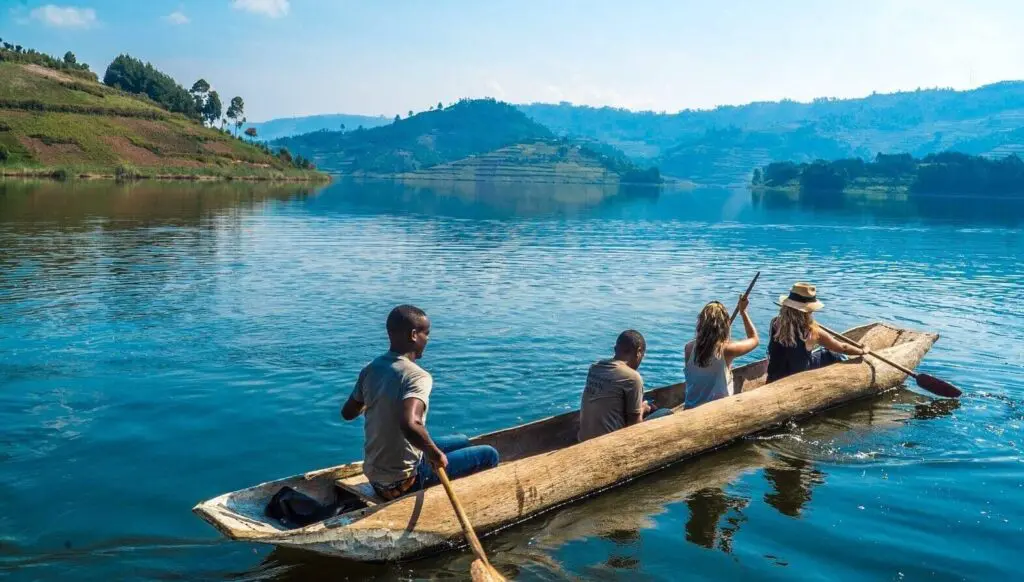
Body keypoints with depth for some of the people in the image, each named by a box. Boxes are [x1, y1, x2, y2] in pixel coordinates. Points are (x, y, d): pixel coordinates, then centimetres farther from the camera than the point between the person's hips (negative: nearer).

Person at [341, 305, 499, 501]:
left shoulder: (371, 369, -1)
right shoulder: (417, 376, -24)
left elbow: (348, 413, 12)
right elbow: (409, 424, -41)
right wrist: (436, 454, -25)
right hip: (402, 482, -8)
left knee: (462, 441, 26)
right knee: (489, 455, -1)